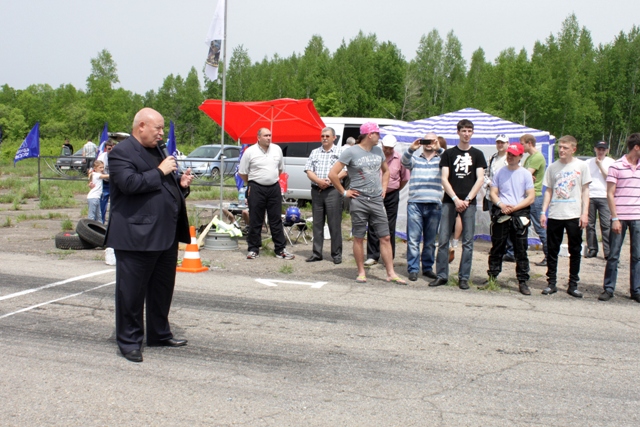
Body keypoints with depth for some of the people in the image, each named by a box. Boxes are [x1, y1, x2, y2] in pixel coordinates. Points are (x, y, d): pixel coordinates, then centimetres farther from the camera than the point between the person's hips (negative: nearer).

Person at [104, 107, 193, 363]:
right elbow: (129, 183, -24)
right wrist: (160, 172, -17)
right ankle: (129, 341, 10)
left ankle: (159, 334, 29)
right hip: (136, 235, -9)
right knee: (132, 291, 0)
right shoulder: (121, 153, -9)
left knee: (163, 288, 16)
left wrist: (181, 183, 6)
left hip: (167, 235, 9)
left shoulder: (157, 151, 20)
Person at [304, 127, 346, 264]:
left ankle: (336, 254, 3)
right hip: (316, 190, 4)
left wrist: (329, 180, -15)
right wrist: (319, 181, -11)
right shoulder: (314, 152, 14)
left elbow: (345, 171, -6)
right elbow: (309, 171, 7)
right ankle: (317, 253, 12)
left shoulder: (340, 152, 3)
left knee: (334, 224, -3)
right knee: (317, 223, 6)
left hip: (332, 191, -4)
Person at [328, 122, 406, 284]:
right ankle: (361, 273, 14)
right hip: (359, 200, -5)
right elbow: (332, 174, -9)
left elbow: (386, 170, 28)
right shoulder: (351, 152, -7)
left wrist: (384, 188, 15)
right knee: (359, 238, 4)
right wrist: (344, 192, -7)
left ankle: (391, 273, 7)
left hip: (377, 200, 5)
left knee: (385, 237, 2)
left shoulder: (378, 151, 10)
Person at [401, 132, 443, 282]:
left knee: (430, 240, 8)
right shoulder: (415, 159, 14)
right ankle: (413, 269, 1)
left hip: (434, 206, 1)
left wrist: (439, 149, -23)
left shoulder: (440, 160, 13)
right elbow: (405, 161, -7)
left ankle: (427, 268, 19)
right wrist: (411, 149, -26)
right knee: (413, 239, -4)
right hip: (415, 204, -1)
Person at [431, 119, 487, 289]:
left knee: (468, 242, 0)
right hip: (449, 201, 0)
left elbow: (480, 179, 3)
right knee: (443, 240, -2)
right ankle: (442, 275, 6)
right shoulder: (448, 153, 9)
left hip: (469, 202, 0)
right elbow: (444, 178, 2)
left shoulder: (477, 154, 10)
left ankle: (464, 277, 7)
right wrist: (456, 199, -9)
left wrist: (467, 199, -8)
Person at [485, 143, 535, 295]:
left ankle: (523, 281, 2)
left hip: (519, 215, -2)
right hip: (500, 215, 2)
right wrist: (501, 205, -13)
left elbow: (531, 197, -1)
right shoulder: (499, 173, 10)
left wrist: (514, 207, -13)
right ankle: (492, 277, 16)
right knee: (497, 248, 7)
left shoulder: (525, 174, 4)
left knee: (521, 250, -1)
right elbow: (493, 193, 7)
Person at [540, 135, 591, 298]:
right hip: (554, 215, 2)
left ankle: (573, 285, 12)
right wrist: (543, 212, 2)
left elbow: (585, 190, 3)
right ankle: (551, 283, 14)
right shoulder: (553, 167, 7)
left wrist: (585, 213, -5)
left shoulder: (581, 166, 1)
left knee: (575, 251, 4)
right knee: (552, 250, 6)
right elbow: (548, 191, 10)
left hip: (574, 215, -2)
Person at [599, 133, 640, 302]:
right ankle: (608, 289, 11)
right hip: (620, 217, -4)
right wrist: (615, 218, -10)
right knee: (613, 255, 3)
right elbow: (610, 194, -5)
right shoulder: (616, 166, -4)